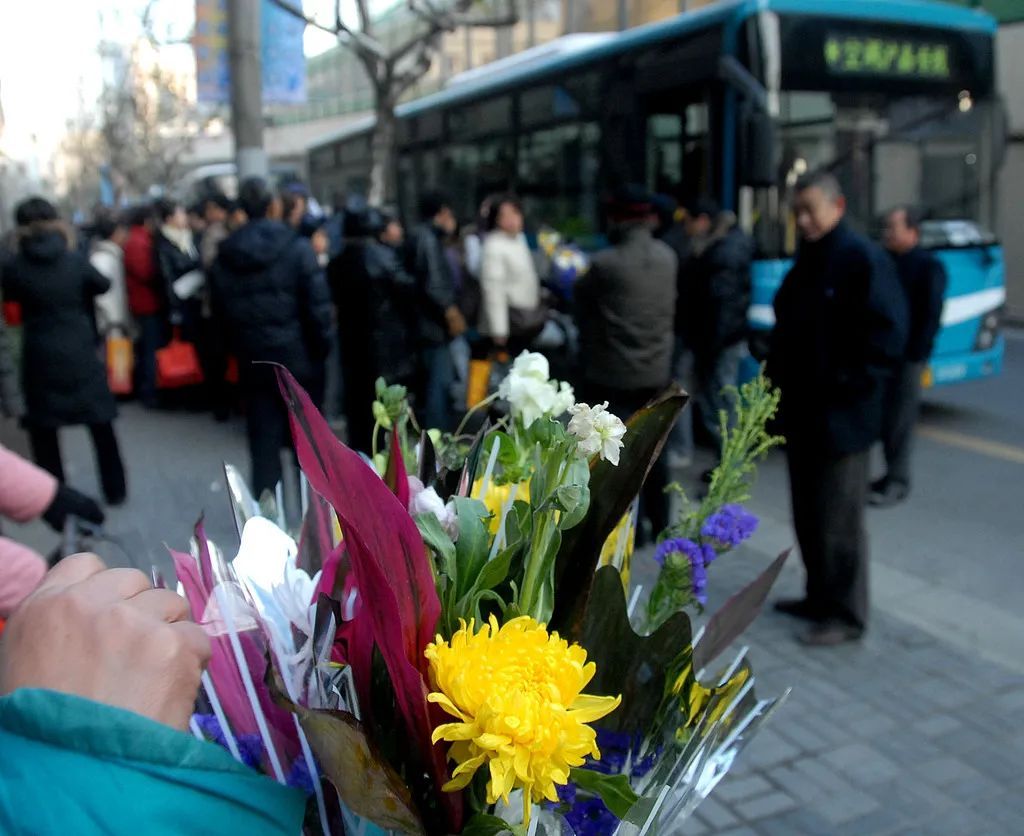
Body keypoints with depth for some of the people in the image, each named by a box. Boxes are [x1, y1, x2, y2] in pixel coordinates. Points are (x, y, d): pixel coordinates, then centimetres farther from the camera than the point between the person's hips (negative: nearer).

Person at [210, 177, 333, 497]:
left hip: (252, 360, 3)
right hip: (297, 358, -3)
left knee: (263, 441, 9)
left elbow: (220, 310, 7)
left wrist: (239, 346, 15)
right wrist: (321, 348, -2)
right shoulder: (296, 248, -11)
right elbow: (318, 305, -14)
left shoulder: (225, 255, 3)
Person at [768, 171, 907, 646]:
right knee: (807, 514, 17)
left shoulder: (863, 259, -14)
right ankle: (820, 595, 32)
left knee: (839, 519, 0)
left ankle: (846, 615, 12)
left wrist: (850, 386, -20)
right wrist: (778, 379, 12)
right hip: (800, 413, 9)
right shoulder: (806, 261, 14)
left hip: (839, 418, -9)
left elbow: (888, 333, -19)